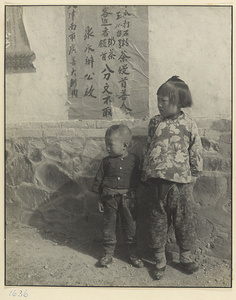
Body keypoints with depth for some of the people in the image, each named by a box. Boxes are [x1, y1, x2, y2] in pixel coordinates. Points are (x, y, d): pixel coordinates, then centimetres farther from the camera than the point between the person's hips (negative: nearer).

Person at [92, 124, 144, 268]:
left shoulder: (134, 159, -3)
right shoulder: (107, 161, -1)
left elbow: (137, 178, 9)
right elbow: (99, 179, 5)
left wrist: (132, 192, 6)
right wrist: (100, 199, 5)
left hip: (128, 198, -1)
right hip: (110, 198, 1)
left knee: (131, 227, 9)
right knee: (109, 227, 9)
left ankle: (133, 255, 24)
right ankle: (109, 254, 25)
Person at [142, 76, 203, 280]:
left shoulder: (189, 126, -4)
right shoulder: (155, 123, 4)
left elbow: (196, 154, 3)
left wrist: (192, 177, 3)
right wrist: (146, 173, 9)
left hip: (181, 183, -2)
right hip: (157, 181, 2)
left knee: (184, 221, 11)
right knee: (157, 221, 10)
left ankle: (186, 256, 32)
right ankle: (160, 259, 27)